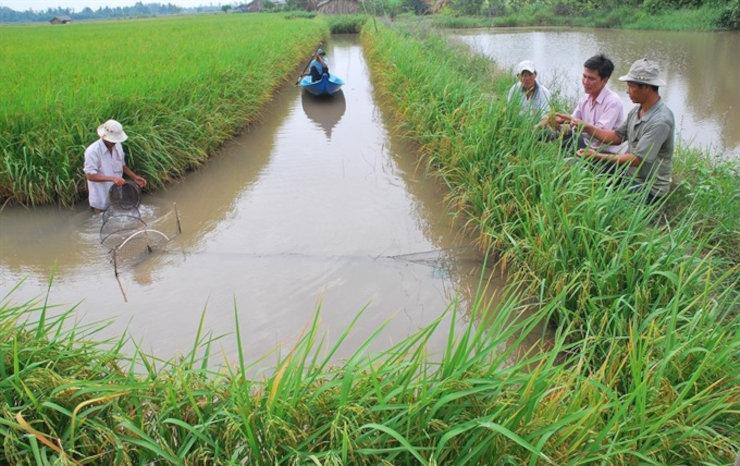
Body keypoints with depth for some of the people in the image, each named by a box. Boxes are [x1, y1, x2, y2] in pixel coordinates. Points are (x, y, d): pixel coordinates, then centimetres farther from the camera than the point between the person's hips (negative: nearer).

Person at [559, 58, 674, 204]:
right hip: (629, 175, 8)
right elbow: (617, 137, 8)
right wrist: (586, 127, -4)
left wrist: (598, 156, -23)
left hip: (649, 189, -8)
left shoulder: (660, 121, -24)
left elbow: (637, 159, -26)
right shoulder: (637, 110, 5)